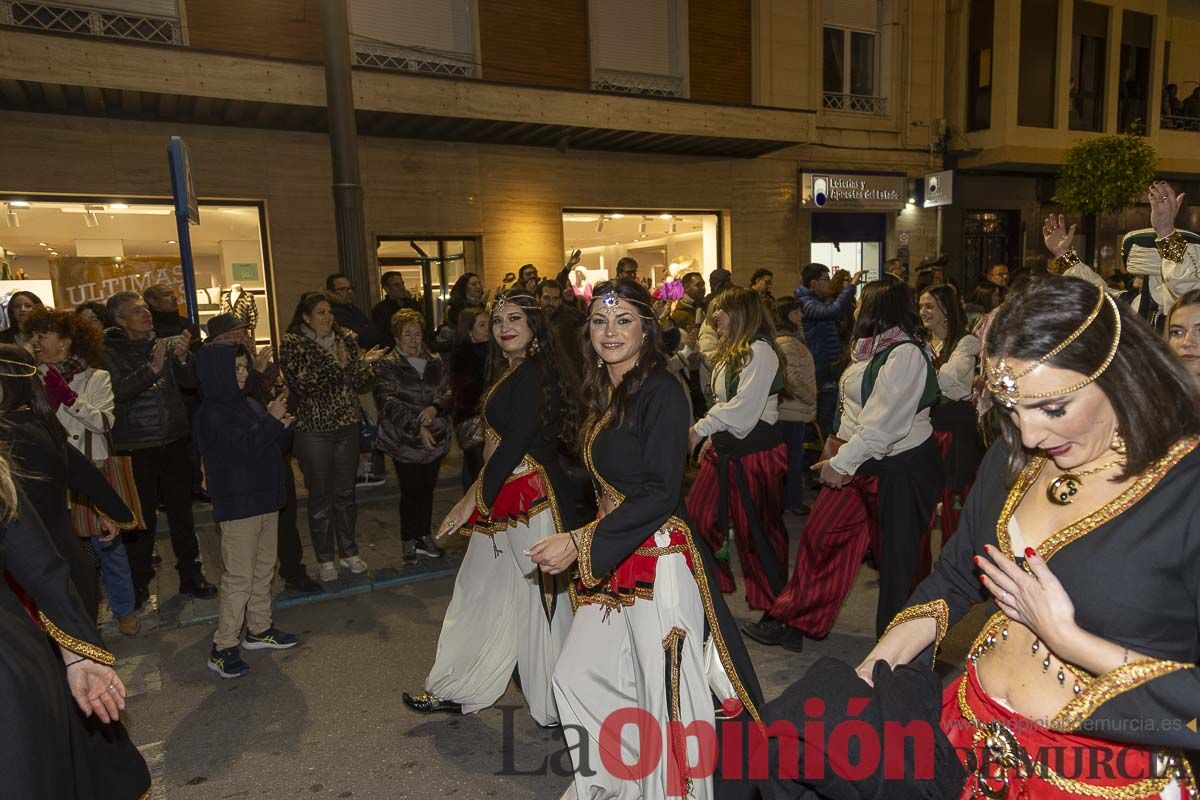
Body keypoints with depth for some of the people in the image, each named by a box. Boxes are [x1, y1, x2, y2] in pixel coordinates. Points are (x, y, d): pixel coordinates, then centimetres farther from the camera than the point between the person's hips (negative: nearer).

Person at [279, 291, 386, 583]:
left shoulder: (346, 339, 6)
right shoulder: (292, 343, -6)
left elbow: (359, 383, 3)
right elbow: (303, 383, -18)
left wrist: (364, 363, -17)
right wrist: (336, 364, -20)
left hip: (347, 426, 4)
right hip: (313, 430, -4)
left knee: (346, 492, 12)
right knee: (320, 495, 5)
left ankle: (348, 550, 28)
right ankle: (325, 558, 20)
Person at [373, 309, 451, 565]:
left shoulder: (435, 363, 10)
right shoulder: (387, 366, -5)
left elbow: (450, 391, 5)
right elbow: (388, 403, -15)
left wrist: (436, 407, -18)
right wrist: (417, 427, -26)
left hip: (435, 439, 4)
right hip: (404, 442, -4)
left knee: (427, 489, 12)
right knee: (411, 491, -1)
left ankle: (425, 537, 27)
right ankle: (408, 541, 16)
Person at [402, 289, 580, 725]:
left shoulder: (531, 374, -16)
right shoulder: (510, 372, 15)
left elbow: (515, 443, -20)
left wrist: (474, 498, -17)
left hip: (530, 497, -10)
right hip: (504, 498, 10)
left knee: (537, 593, 1)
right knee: (480, 590, 17)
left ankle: (553, 705, 17)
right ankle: (456, 689, 32)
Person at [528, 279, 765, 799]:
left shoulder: (661, 391, -13)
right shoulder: (603, 395, 11)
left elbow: (662, 493, -19)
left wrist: (579, 543, -19)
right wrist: (580, 545, 10)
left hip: (659, 561, -8)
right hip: (611, 562, 9)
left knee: (666, 695, 4)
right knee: (577, 676, 15)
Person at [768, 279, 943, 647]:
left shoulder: (906, 353, -19)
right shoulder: (874, 350, 11)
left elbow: (883, 424, -24)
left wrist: (842, 463, -20)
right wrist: (838, 446, 10)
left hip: (900, 468, -9)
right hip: (858, 463, 9)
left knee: (895, 555, 6)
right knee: (821, 534, 9)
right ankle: (802, 619, 23)